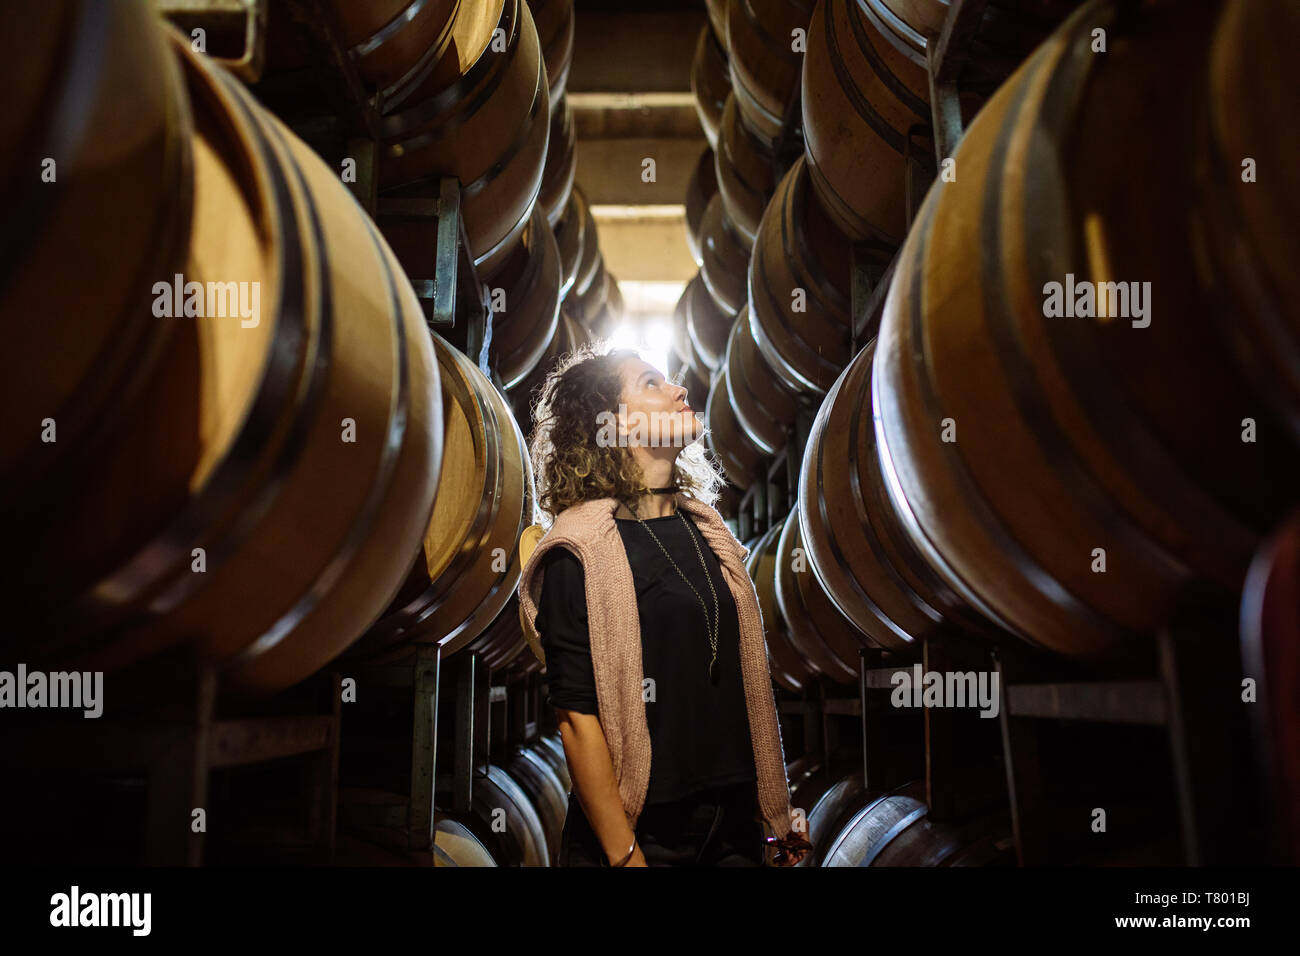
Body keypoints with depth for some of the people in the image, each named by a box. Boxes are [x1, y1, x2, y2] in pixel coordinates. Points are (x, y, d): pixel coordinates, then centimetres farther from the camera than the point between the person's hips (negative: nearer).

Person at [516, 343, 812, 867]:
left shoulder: (703, 527, 6)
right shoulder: (579, 552, -14)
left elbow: (744, 677, 10)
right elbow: (577, 715, -17)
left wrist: (772, 807, 10)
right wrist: (625, 857, -17)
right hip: (643, 832, -6)